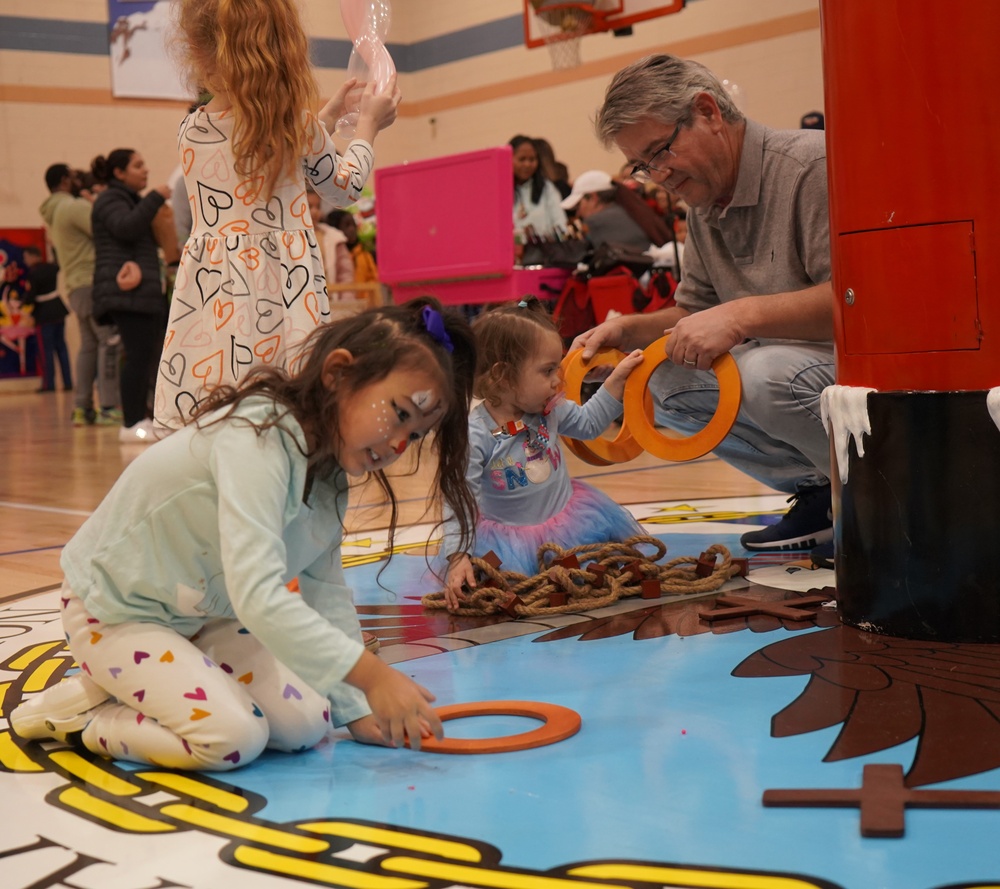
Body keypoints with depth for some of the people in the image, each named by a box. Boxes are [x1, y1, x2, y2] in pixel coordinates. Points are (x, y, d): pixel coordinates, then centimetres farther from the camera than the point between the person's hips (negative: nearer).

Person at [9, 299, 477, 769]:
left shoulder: (329, 469, -3)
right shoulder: (259, 441, -33)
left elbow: (325, 593, 1)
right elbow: (258, 597, -42)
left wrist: (356, 707, -3)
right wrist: (372, 675, -42)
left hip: (204, 615, 9)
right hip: (114, 613, -9)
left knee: (305, 723, -4)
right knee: (233, 736, -24)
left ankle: (128, 690, 12)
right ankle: (79, 710, -1)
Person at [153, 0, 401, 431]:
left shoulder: (190, 132, 5)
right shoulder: (298, 127, -2)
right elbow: (344, 187, 17)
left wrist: (325, 118, 34)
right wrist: (368, 125, 33)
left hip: (211, 302, 2)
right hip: (282, 297, -1)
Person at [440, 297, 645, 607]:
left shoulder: (551, 409, -2)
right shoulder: (474, 435, -21)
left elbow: (588, 423, 19)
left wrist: (617, 379, 12)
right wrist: (458, 556, -31)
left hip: (567, 513, 5)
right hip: (509, 533, -5)